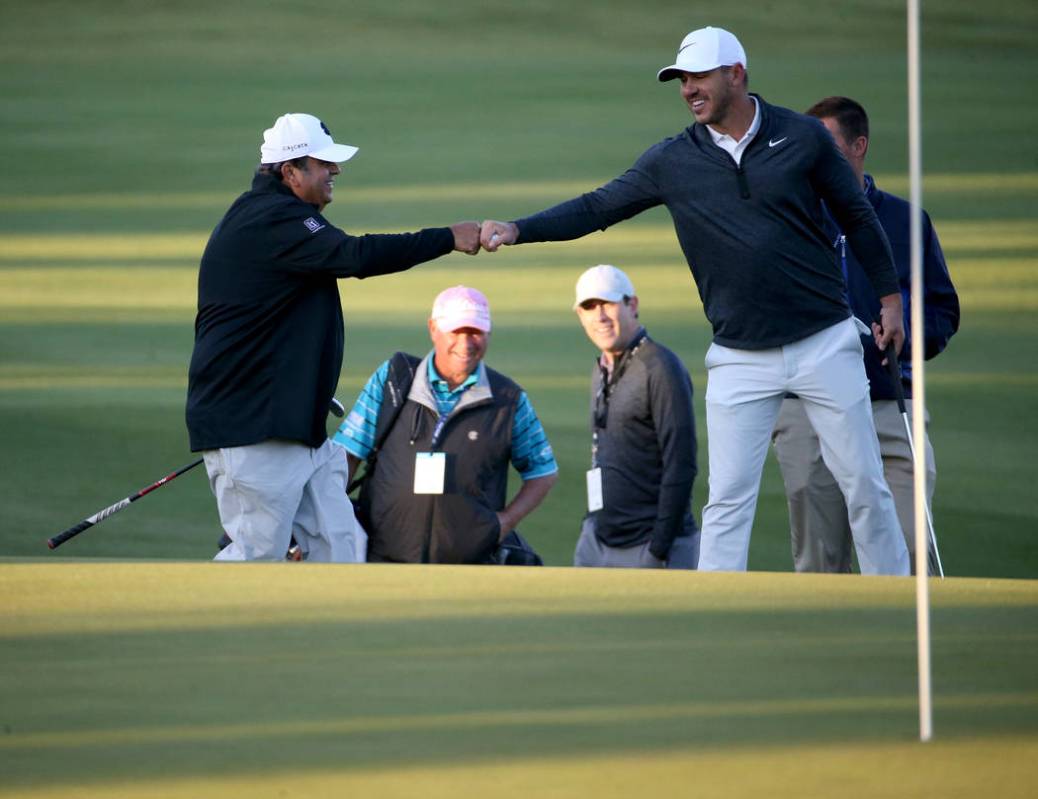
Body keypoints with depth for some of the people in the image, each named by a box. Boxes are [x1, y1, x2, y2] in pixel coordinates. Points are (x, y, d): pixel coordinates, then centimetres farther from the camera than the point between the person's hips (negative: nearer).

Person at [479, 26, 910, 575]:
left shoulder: (803, 137, -2)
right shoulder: (672, 161, 1)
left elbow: (856, 217, 8)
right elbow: (596, 208, -2)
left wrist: (890, 297, 5)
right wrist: (517, 230, -15)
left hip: (825, 342, -1)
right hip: (740, 360, 1)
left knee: (865, 486, 4)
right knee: (727, 501, -3)